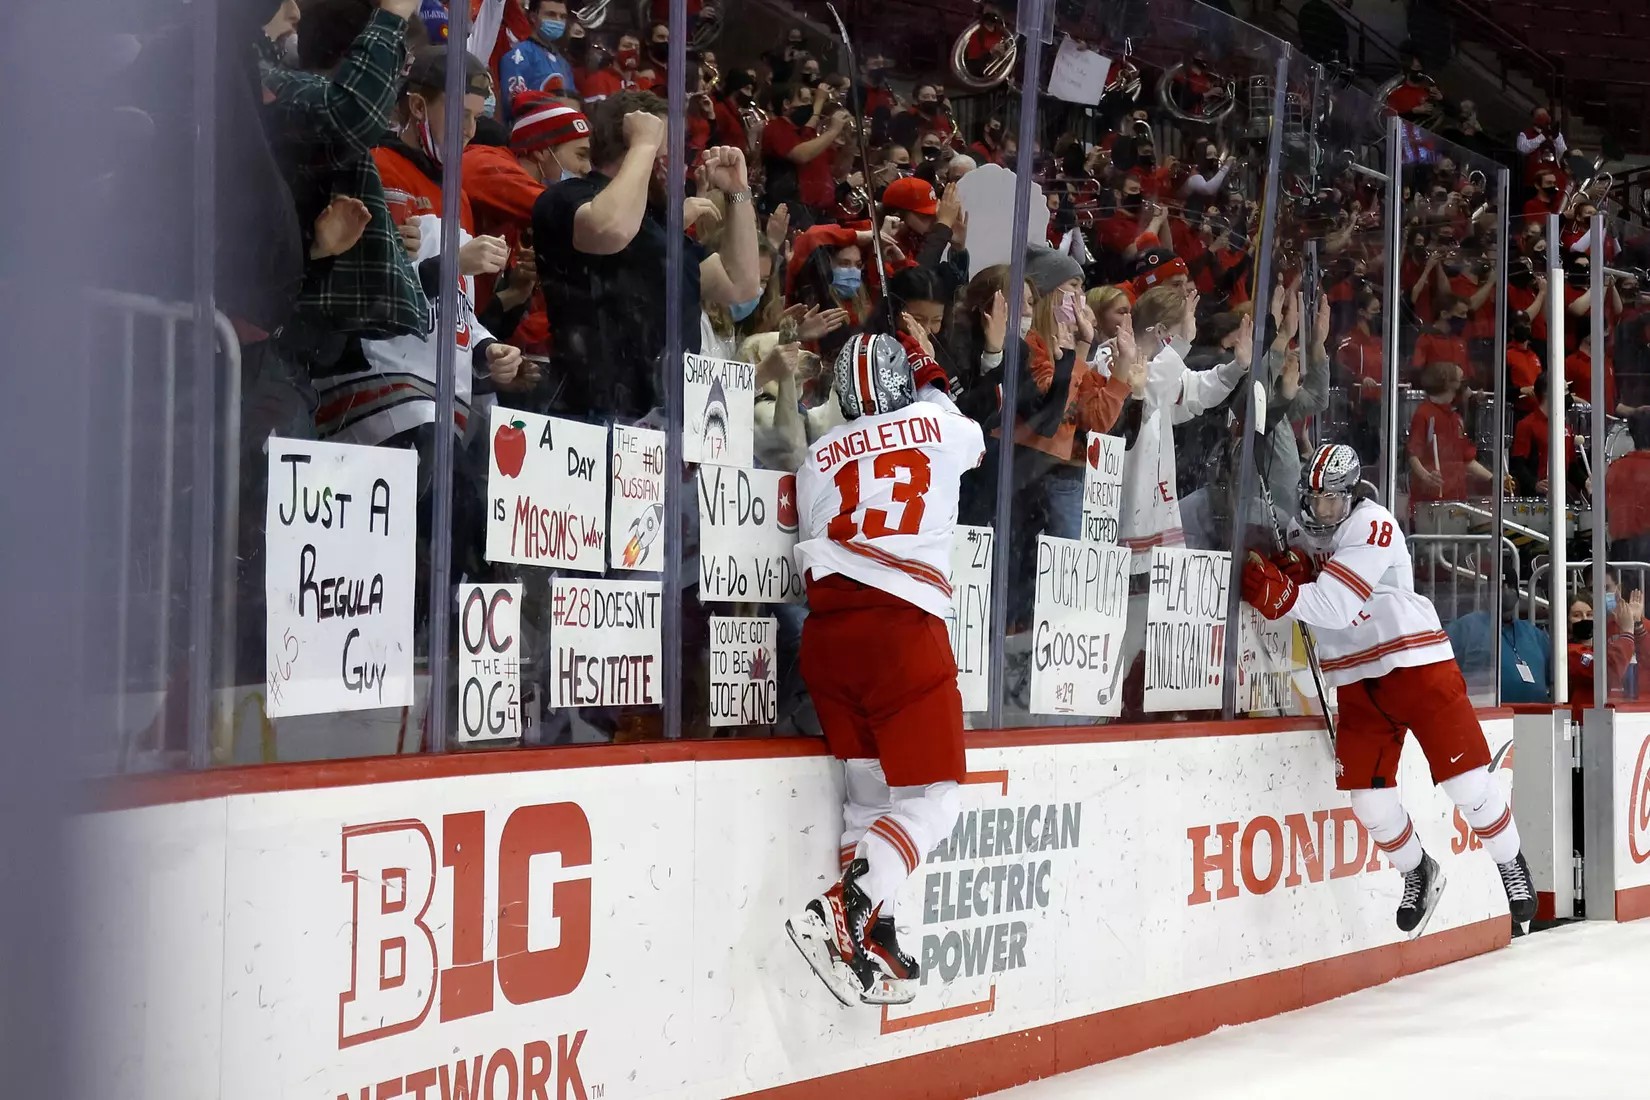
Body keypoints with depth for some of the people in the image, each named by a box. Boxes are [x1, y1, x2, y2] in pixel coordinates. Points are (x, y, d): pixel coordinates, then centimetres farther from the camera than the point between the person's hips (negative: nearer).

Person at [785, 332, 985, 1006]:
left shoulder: (819, 457, 16)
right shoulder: (939, 425, 11)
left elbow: (814, 543, 13)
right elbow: (976, 446, 35)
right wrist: (932, 387, 49)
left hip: (825, 630, 5)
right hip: (902, 627, -4)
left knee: (869, 793, 15)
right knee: (930, 799, 0)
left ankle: (870, 947, 10)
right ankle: (841, 912, -20)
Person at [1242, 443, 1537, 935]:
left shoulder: (1373, 528, -17)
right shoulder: (1303, 530, 7)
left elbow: (1335, 607, -26)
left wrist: (1280, 596, -36)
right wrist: (1286, 570, -16)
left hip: (1418, 665, -6)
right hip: (1356, 681, 6)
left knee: (1466, 779, -6)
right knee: (1367, 795, -1)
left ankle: (1511, 865, 17)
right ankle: (1417, 872, 23)